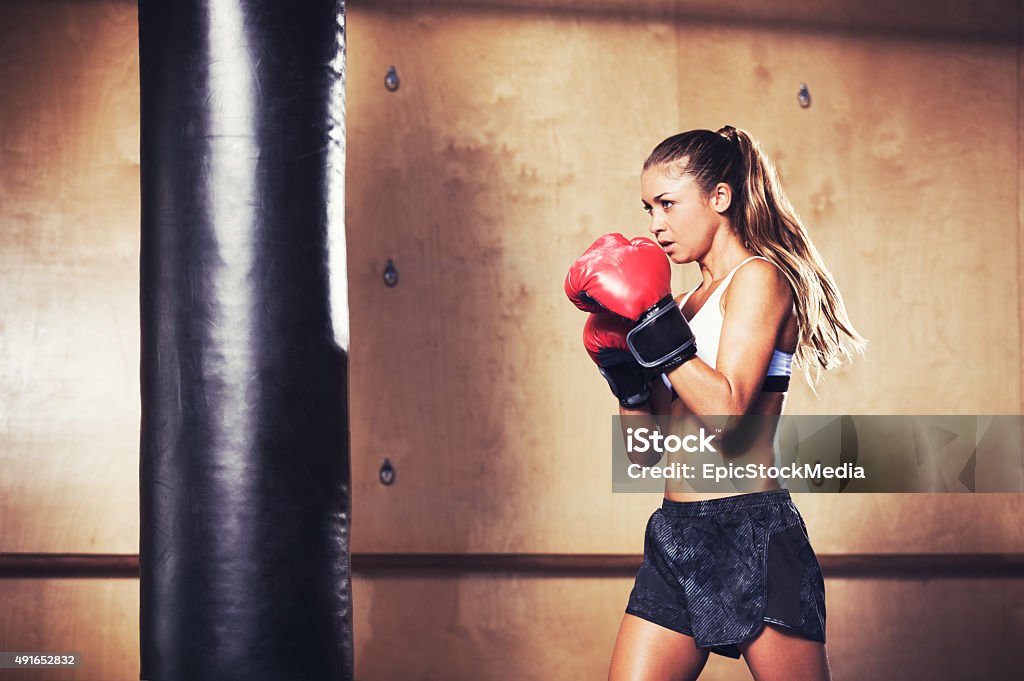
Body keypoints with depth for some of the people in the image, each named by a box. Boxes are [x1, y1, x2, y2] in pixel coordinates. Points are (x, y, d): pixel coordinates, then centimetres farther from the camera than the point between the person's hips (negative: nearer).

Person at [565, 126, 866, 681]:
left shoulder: (759, 277, -5)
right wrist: (624, 367, 2)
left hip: (749, 535, -7)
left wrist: (651, 321, -18)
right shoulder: (688, 303, 16)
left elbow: (726, 411, -19)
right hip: (676, 535, 8)